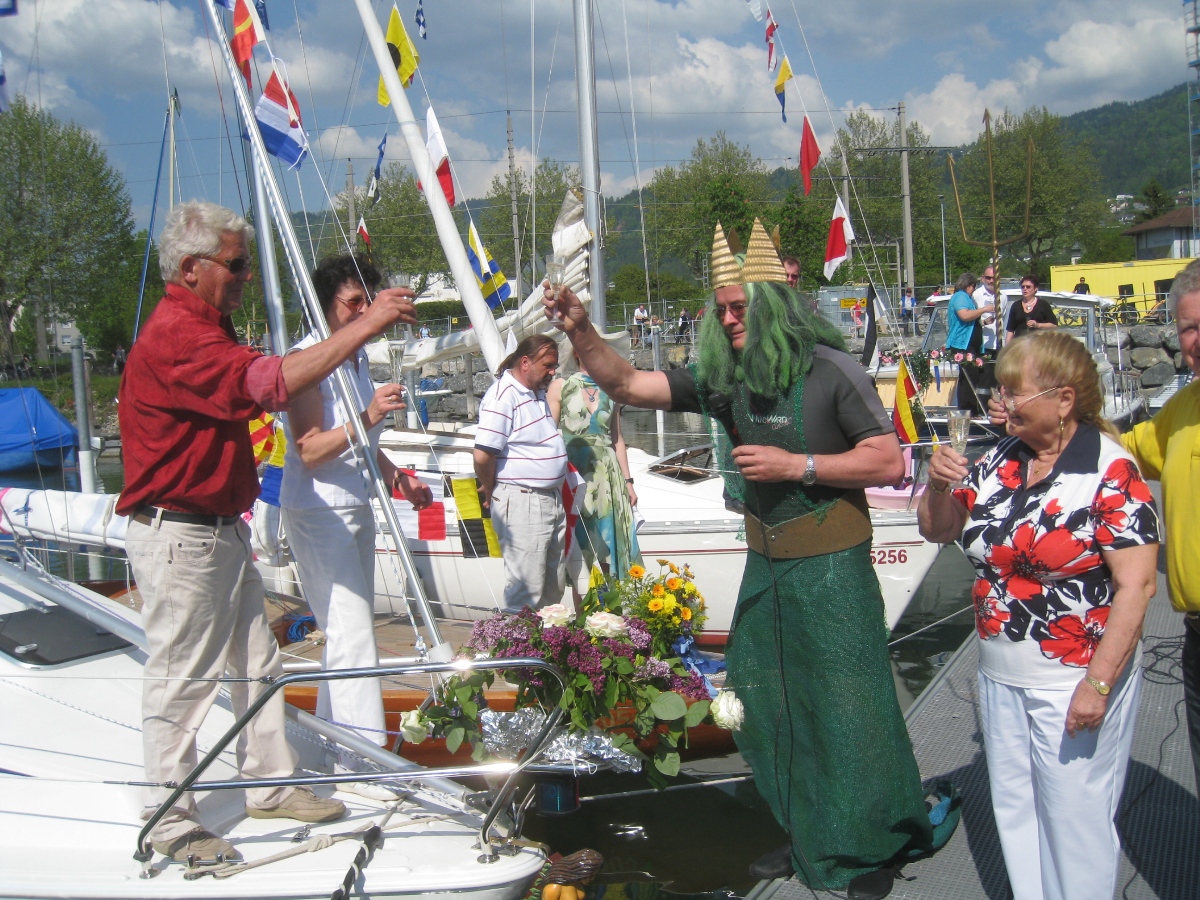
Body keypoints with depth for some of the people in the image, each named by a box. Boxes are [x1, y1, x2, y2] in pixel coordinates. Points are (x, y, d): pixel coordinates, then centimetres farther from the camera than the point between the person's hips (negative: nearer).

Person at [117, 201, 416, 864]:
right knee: (180, 678, 0)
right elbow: (270, 384, -32)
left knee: (256, 661, 15)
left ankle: (269, 785, 28)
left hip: (222, 529, 10)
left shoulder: (207, 330, 15)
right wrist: (366, 325, -29)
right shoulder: (174, 337, -22)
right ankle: (169, 820, 13)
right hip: (178, 536, -10)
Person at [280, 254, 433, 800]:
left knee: (349, 627, 13)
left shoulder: (358, 357, 13)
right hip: (318, 511, -9)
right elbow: (310, 451, -22)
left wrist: (398, 477, 13)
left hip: (357, 506, 9)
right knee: (351, 632, -11)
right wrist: (367, 417, -32)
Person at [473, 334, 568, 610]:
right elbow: (483, 455, -21)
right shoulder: (503, 395, -15)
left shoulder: (537, 393, 15)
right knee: (526, 590, -5)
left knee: (553, 587, 16)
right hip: (521, 504, -10)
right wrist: (490, 492, -5)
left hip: (551, 500, 10)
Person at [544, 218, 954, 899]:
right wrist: (580, 331, -14)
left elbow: (889, 462, -17)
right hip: (765, 564, 6)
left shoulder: (831, 372, -15)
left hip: (830, 566, -6)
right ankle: (811, 838, 34)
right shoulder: (723, 377, 0)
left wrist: (796, 465, -21)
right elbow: (627, 385, 0)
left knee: (849, 708, 1)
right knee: (765, 706, 15)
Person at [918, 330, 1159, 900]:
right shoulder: (999, 463, 3)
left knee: (1074, 816, 6)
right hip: (999, 675, 7)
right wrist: (938, 485, -8)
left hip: (1074, 679, -7)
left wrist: (1098, 684, -21)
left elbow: (1135, 585, -19)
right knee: (1014, 809, 18)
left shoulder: (1110, 471, -16)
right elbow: (937, 530, 13)